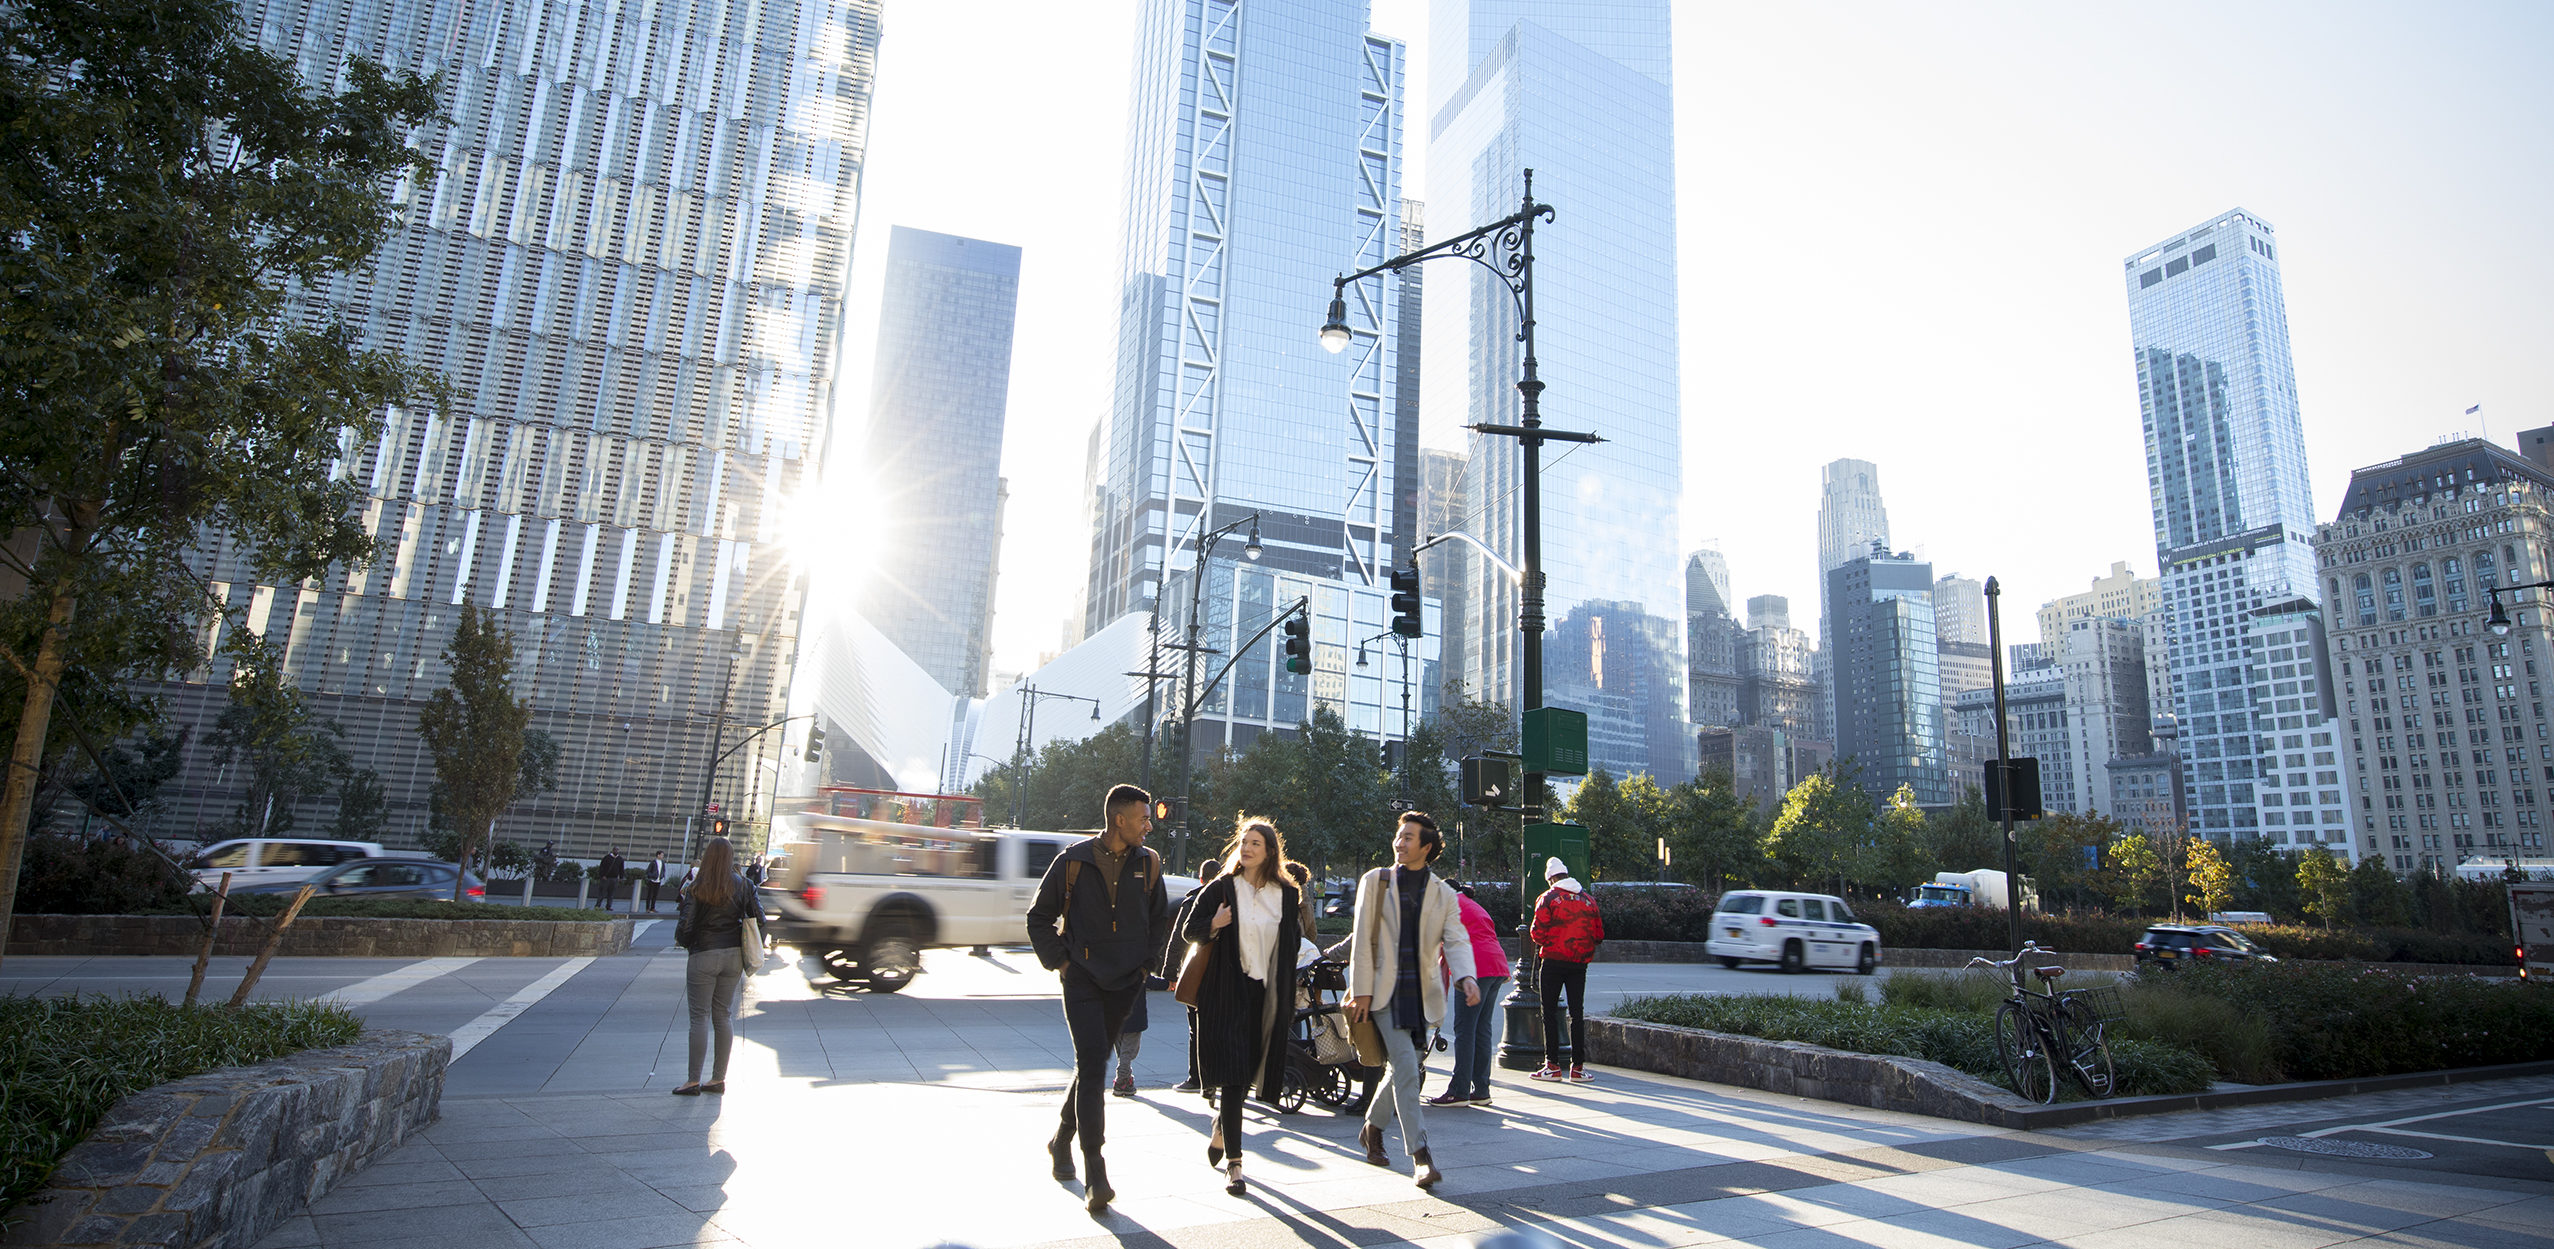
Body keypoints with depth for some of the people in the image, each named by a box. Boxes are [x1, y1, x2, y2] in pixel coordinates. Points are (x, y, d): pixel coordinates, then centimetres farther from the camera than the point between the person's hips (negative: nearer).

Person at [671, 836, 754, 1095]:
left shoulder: (696, 889, -8)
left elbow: (686, 926, -11)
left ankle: (693, 1081, 6)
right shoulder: (741, 885, 1)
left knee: (700, 1016, 3)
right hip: (733, 955, 3)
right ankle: (718, 1078, 14)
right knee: (724, 1015, 10)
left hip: (704, 956, -3)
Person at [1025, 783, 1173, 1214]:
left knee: (1092, 1064, 13)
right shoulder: (1074, 860, -6)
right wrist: (1058, 961, -3)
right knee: (1092, 1064, -14)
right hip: (1082, 980, -4)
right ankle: (1094, 1173, -12)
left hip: (1125, 983, 4)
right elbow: (1039, 917, 3)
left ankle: (1062, 1140, 36)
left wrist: (1146, 962, 9)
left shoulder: (1149, 863, 3)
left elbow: (1159, 919, 17)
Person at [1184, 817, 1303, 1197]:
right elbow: (1189, 930, 4)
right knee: (1232, 1076, -7)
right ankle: (1233, 1164, -1)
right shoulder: (1221, 889, 0)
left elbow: (1295, 941, 15)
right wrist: (1214, 924, -17)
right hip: (1228, 992, -3)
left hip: (1267, 995, 3)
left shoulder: (1288, 895, 6)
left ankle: (1220, 1132, 40)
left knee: (1248, 1072, 12)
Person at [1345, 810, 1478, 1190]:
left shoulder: (1444, 895, 9)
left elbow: (1456, 940, -3)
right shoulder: (1375, 881, 4)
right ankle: (1420, 1155, -11)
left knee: (1400, 1067, 9)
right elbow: (1362, 939, 0)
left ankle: (1372, 1128, 33)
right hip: (1383, 989, -3)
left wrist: (1466, 977, -24)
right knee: (1405, 1065, -14)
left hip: (1421, 991, 3)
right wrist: (1360, 991, -7)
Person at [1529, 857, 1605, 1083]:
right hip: (1580, 963, 4)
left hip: (1553, 961, -3)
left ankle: (1552, 1066, 3)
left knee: (1550, 1013, 4)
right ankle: (1577, 1067, 7)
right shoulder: (1588, 899, 7)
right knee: (1577, 1013, 9)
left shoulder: (1547, 898, -5)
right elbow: (1598, 936, 9)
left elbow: (1538, 933, -10)